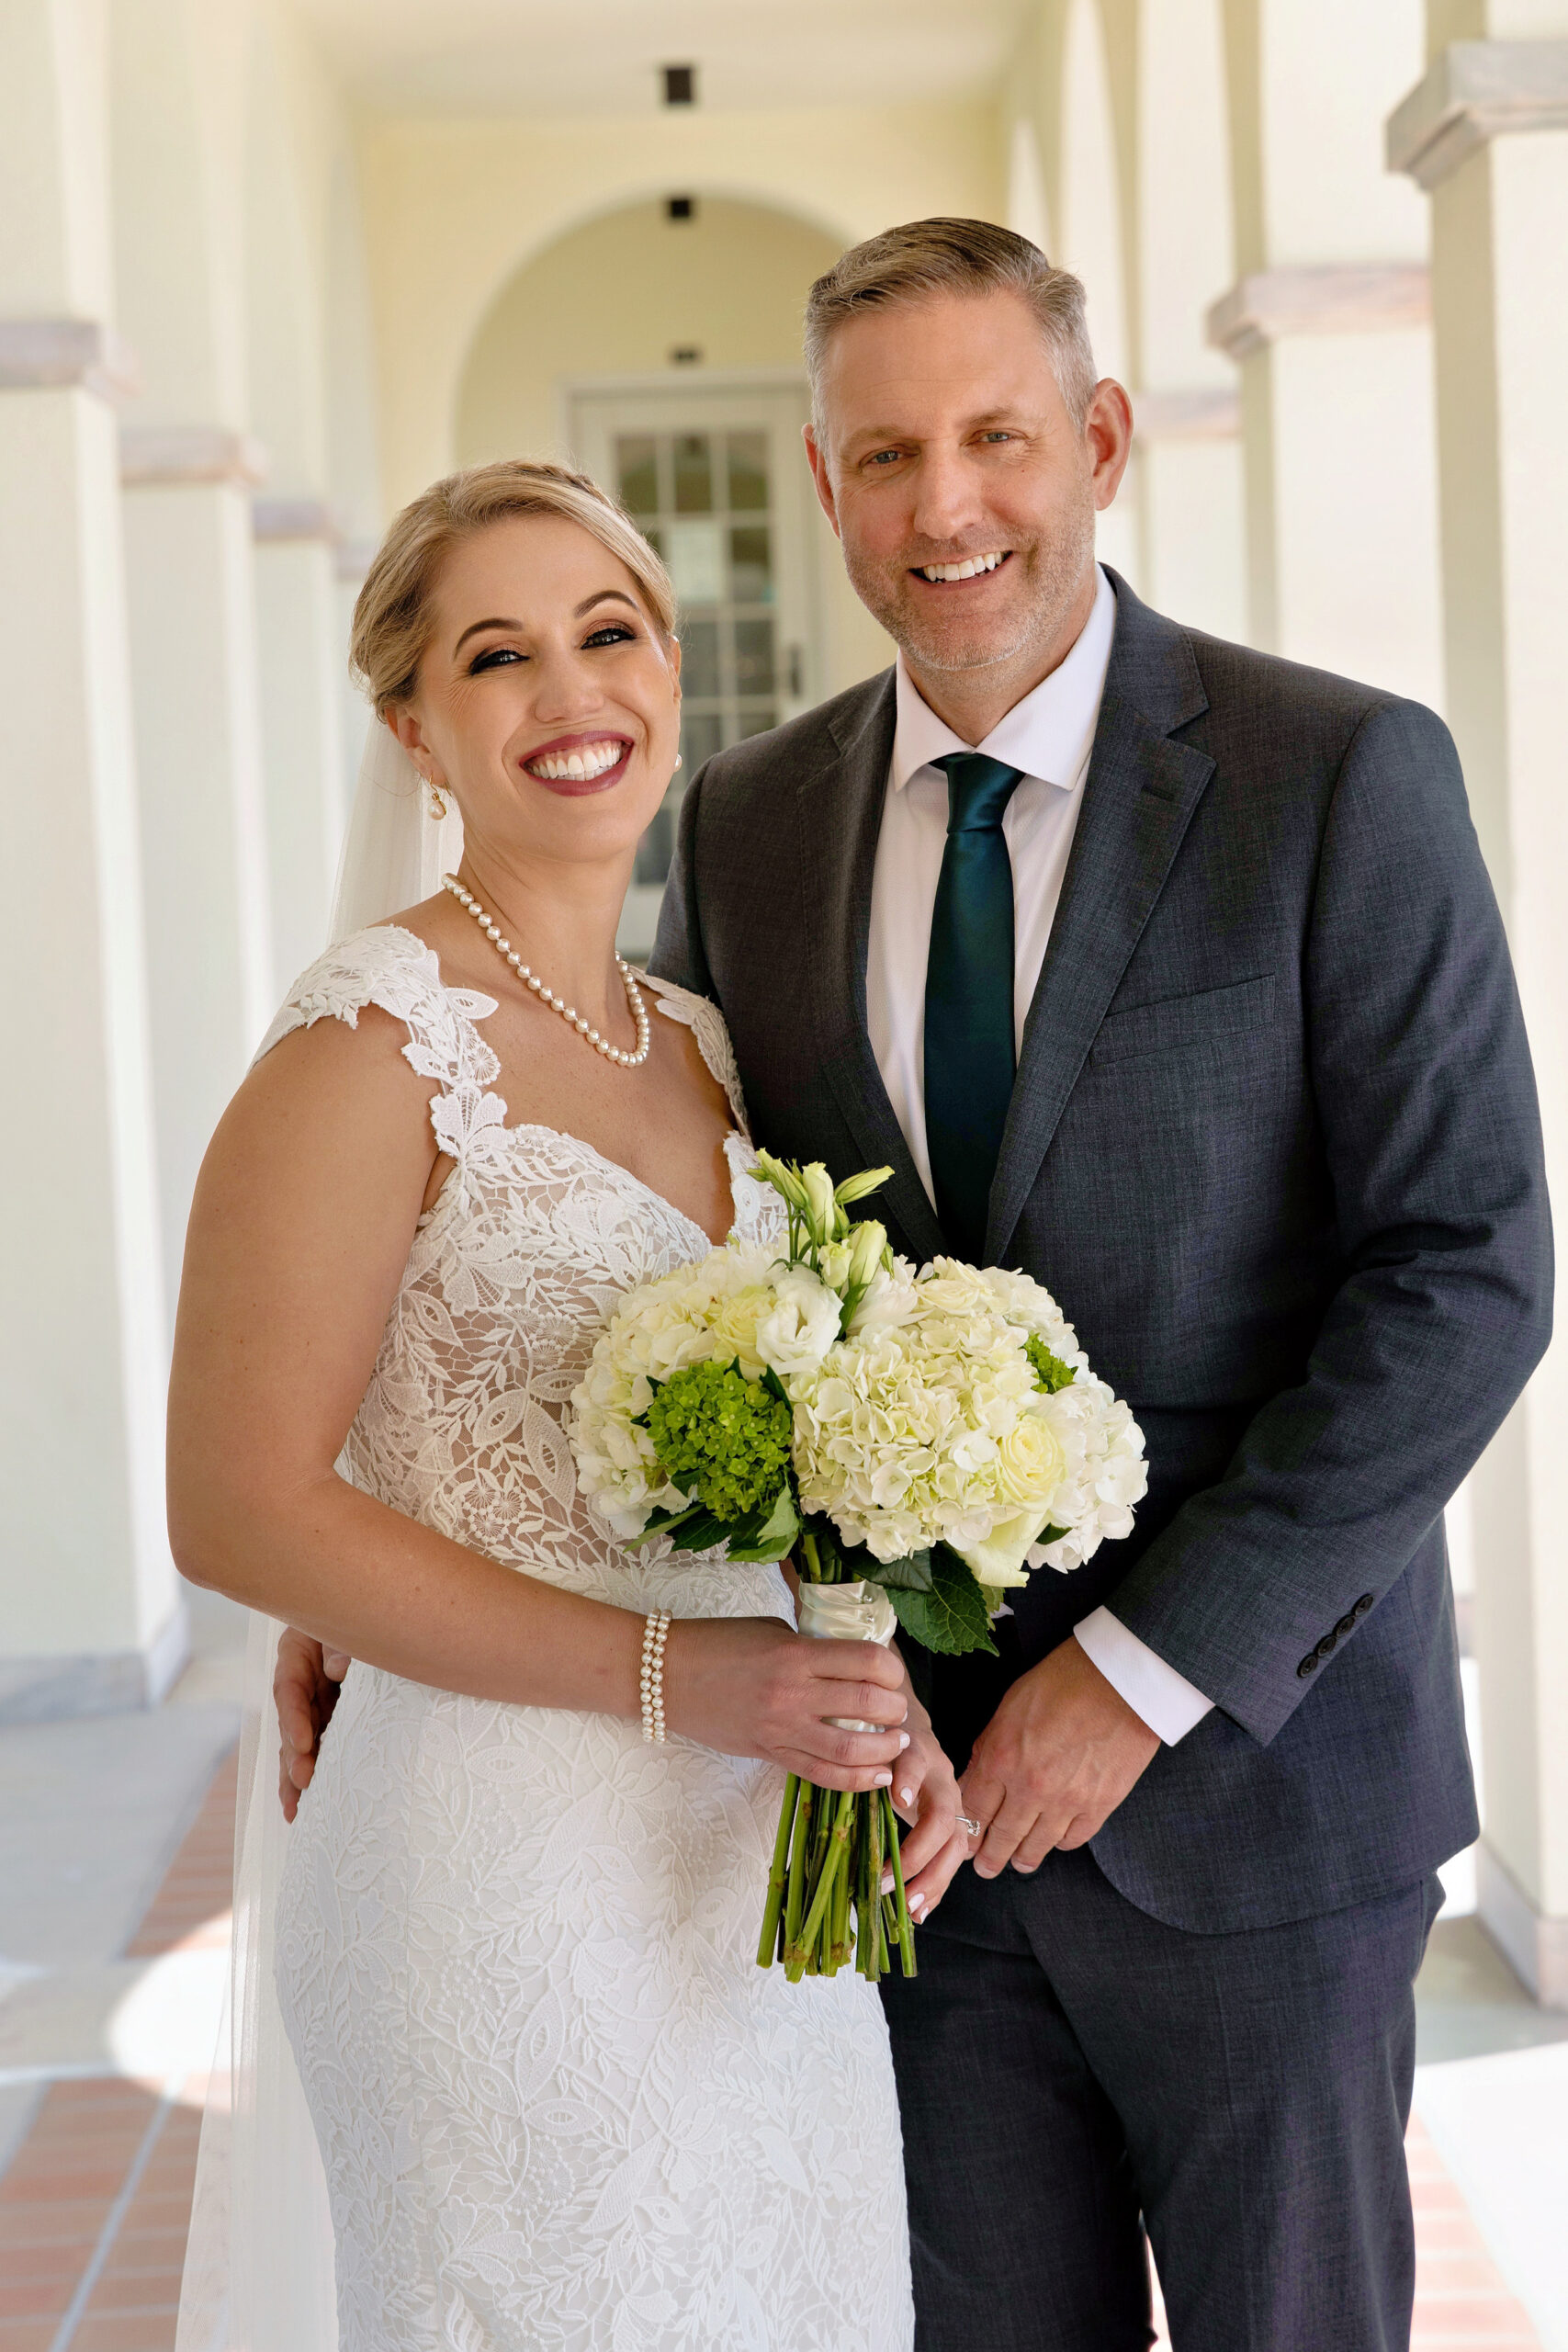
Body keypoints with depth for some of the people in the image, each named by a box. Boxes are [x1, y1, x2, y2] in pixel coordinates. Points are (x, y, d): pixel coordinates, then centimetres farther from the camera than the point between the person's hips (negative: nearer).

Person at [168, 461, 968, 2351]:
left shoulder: (700, 1044, 9)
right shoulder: (375, 1041, -14)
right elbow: (241, 1510, -16)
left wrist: (880, 1707, -3)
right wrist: (670, 1673, -19)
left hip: (758, 1858, 7)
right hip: (508, 1882, -7)